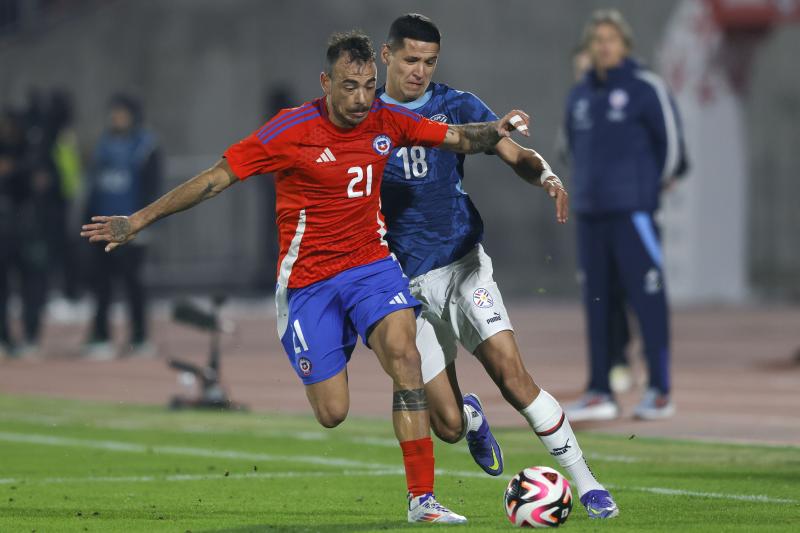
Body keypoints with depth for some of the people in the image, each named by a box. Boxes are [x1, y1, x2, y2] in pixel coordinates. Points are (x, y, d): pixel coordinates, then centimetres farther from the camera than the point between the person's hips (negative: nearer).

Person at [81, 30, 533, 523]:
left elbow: (457, 138, 7)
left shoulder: (387, 121, -2)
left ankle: (422, 499, -24)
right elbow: (216, 178, -9)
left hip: (371, 264, 3)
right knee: (332, 414, -6)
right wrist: (139, 221, -8)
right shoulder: (292, 131, -14)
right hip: (309, 279, -3)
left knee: (403, 352, -26)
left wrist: (494, 131, -16)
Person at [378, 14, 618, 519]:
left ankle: (586, 484, -13)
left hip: (462, 264, 0)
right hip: (407, 283, 0)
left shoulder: (456, 106, 2)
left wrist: (546, 174, -29)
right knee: (447, 427, -3)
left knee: (511, 373, -22)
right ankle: (472, 416, 37)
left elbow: (515, 154, -7)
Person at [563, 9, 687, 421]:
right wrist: (587, 194, 16)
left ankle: (659, 392, -3)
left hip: (633, 213, -6)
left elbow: (671, 144, -2)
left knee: (647, 301, -6)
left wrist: (649, 193, 4)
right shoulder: (579, 96, 14)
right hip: (589, 213, 6)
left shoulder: (646, 88, -3)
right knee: (596, 304, 5)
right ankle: (600, 393, 9)